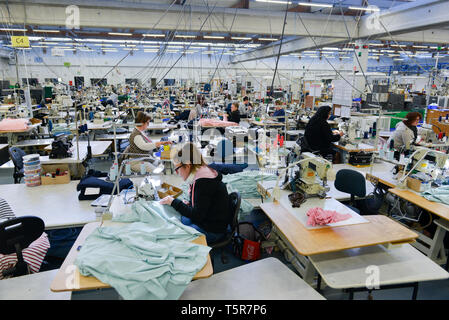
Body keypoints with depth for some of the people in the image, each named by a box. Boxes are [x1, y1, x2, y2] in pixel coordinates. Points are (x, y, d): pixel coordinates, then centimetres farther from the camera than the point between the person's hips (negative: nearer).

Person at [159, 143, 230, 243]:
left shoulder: (203, 182, -24)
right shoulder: (201, 175, 6)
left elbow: (197, 215, -23)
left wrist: (173, 202, -17)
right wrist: (188, 204, 0)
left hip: (212, 231, -10)